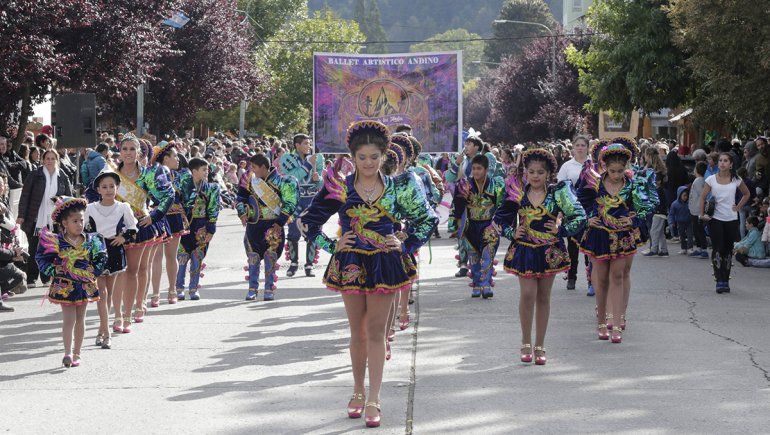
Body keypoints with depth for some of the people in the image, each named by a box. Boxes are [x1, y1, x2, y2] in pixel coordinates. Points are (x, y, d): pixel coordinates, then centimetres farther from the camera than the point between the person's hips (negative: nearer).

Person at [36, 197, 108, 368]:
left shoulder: (91, 241, 0)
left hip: (85, 285, 3)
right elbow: (42, 259, -4)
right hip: (65, 285, -3)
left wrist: (93, 272, -6)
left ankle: (76, 353, 18)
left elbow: (100, 259, 7)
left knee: (80, 320, 10)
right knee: (69, 318, -8)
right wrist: (53, 271, -14)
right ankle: (68, 353, -7)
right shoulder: (56, 241, -8)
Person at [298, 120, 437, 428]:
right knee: (358, 332, 9)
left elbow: (428, 219, 10)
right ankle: (358, 392, 23)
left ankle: (373, 401, -1)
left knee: (375, 332, -1)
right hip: (351, 264, 1)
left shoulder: (397, 188, 0)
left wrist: (406, 245, 0)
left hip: (384, 264, 0)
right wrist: (331, 245, -2)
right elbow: (308, 221, 5)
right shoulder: (339, 187, -2)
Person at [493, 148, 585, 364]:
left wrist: (561, 230, -10)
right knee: (528, 294, -12)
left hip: (549, 251, 1)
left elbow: (580, 216, -1)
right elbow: (499, 219, 9)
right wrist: (512, 232, -5)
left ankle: (540, 346, 15)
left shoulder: (557, 193, -3)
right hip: (524, 249, -1)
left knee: (543, 297, 7)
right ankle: (526, 343, 1)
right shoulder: (517, 194, -1)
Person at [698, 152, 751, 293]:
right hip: (715, 219, -1)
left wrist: (738, 207, 6)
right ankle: (719, 281, -10)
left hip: (731, 219, 1)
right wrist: (702, 213, -6)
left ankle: (726, 280, 15)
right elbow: (703, 197, 4)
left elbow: (746, 194, 17)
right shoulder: (711, 180, -1)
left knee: (728, 250, 7)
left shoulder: (736, 180, 2)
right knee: (717, 249, -9)